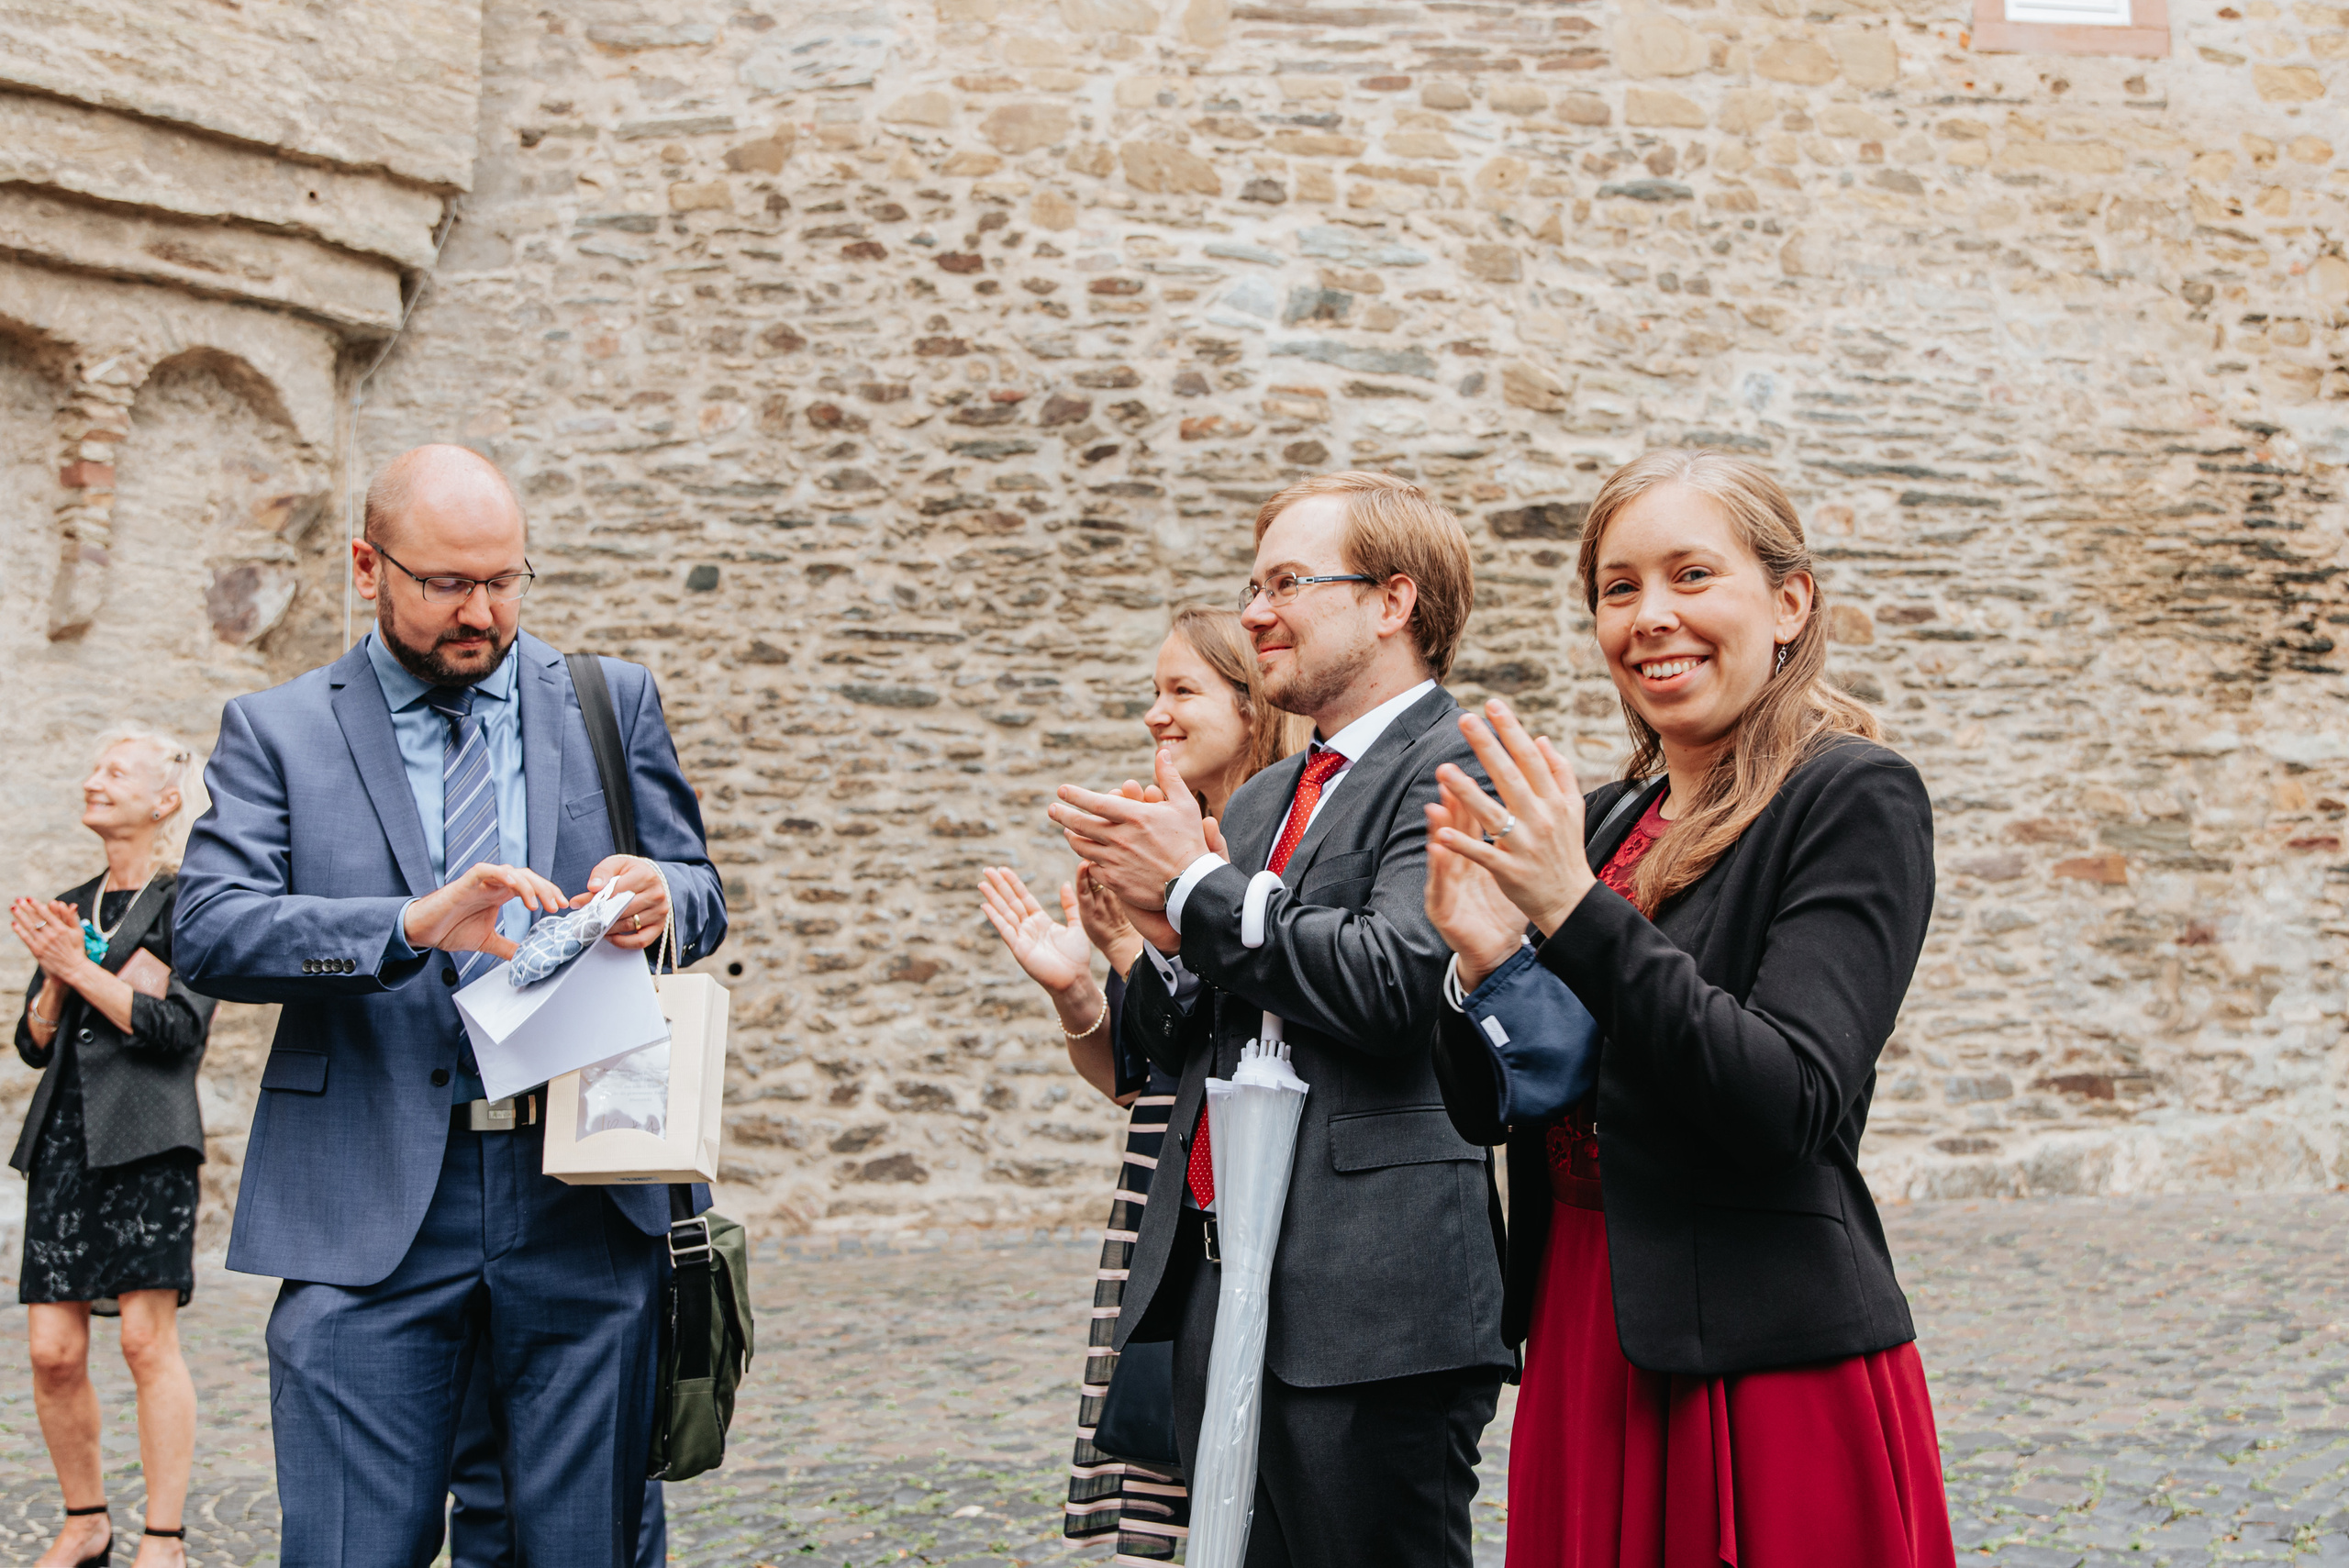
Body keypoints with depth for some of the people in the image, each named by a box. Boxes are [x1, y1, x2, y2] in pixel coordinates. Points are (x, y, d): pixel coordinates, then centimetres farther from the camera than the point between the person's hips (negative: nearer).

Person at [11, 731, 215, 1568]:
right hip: (64, 1138, 6)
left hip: (145, 1140, -6)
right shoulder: (68, 907, 20)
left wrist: (79, 964, -9)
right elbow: (34, 1043, 17)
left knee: (148, 1340, -8)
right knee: (53, 1351, 2)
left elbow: (177, 1027, -10)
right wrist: (55, 976, -1)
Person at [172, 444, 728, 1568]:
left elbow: (701, 898, 14)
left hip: (585, 1209, 2)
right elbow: (209, 931, -5)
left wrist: (661, 898, -12)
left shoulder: (613, 702, 14)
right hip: (371, 1215, -1)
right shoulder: (276, 731, 8)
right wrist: (412, 924, -21)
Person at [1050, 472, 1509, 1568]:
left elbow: (1395, 982, -23)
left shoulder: (1457, 772, -7)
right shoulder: (1261, 801, 20)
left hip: (1366, 1301, -8)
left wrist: (1199, 890, -12)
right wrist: (1170, 943, -2)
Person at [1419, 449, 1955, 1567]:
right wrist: (1487, 960, -9)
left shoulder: (1853, 796, -9)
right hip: (1586, 1351, 6)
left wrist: (1578, 914, -25)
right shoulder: (1600, 823, 10)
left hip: (1767, 1372, -6)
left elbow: (1794, 1107, -20)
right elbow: (1494, 1114, 10)